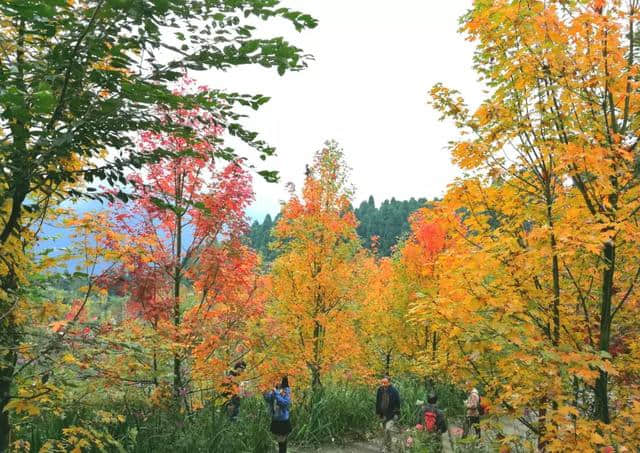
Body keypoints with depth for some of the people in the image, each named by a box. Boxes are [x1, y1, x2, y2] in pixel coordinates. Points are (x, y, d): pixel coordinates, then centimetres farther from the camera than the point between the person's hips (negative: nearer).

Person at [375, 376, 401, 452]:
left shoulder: (394, 391, -13)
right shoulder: (380, 390, -1)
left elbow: (397, 403, -7)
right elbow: (377, 402, 11)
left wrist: (396, 414, -8)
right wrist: (378, 412, 12)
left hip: (391, 414, -5)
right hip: (383, 414, 5)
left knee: (388, 429, -17)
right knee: (384, 431, 12)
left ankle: (387, 447, -4)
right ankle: (384, 447, 26)